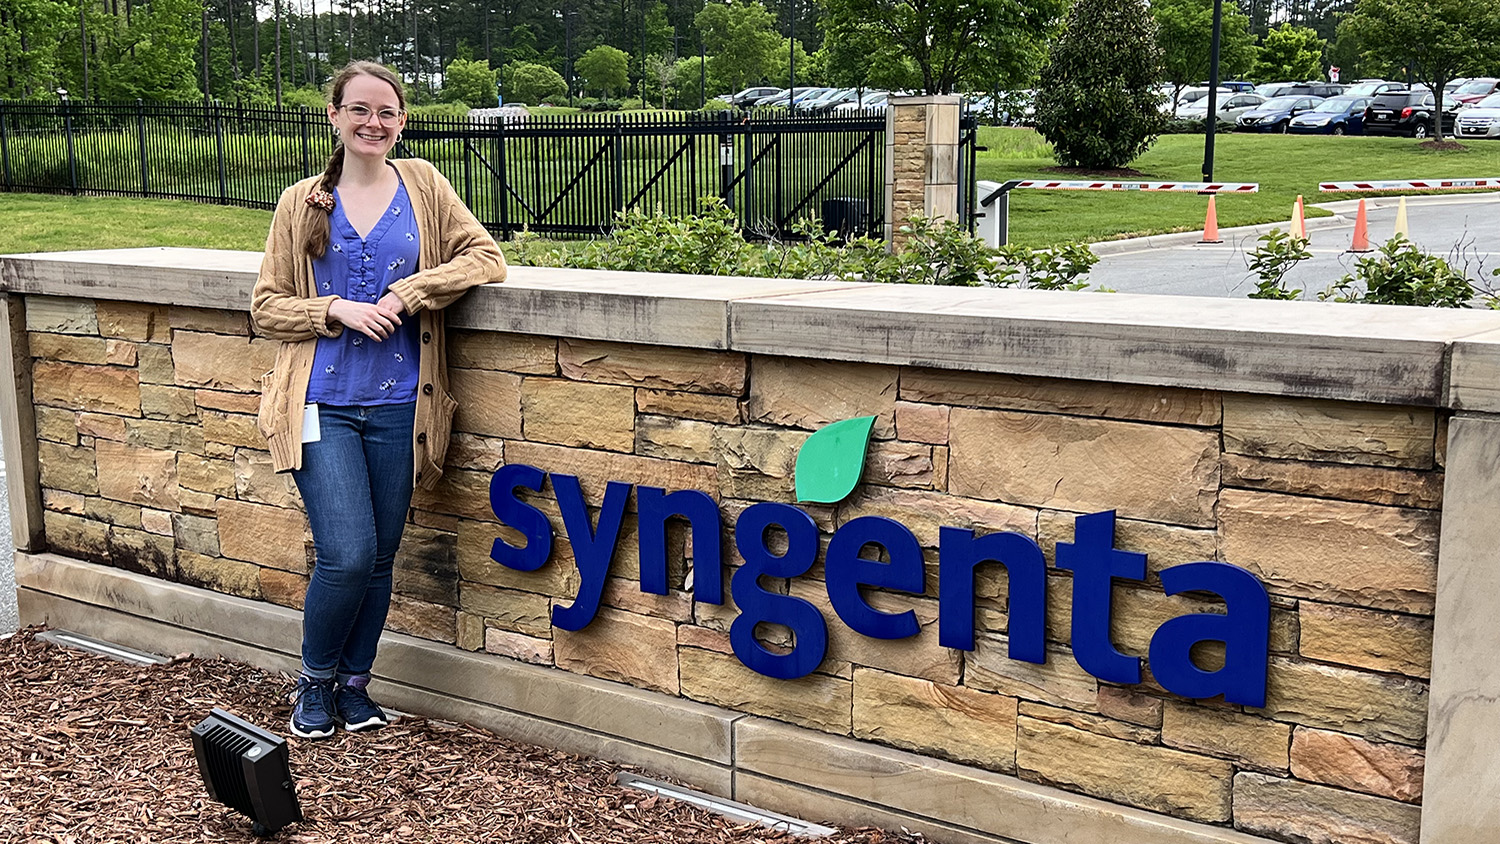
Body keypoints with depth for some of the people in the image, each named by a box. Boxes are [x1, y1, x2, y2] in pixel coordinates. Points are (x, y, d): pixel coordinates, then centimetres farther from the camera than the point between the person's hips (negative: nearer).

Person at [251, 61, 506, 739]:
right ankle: (314, 681, 15)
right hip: (323, 405, -2)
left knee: (380, 557, 8)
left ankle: (353, 685, 27)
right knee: (347, 555, -11)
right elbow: (266, 306, 6)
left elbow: (487, 257, 0)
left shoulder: (422, 185, 7)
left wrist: (410, 293, -12)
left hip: (397, 405, 2)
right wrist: (337, 309, -12)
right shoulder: (302, 203, 5)